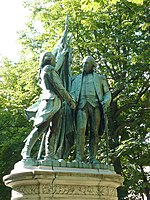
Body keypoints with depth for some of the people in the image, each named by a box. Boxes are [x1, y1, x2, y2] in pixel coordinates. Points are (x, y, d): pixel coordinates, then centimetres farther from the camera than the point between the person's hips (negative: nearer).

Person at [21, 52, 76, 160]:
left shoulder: (42, 71, 24)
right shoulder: (50, 70, -3)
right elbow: (59, 87, -7)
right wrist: (70, 100, -3)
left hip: (47, 100, 10)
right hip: (52, 101, -10)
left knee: (51, 128, 3)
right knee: (41, 127, -16)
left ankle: (49, 153, -1)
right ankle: (26, 151, -21)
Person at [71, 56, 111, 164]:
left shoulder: (100, 78, 22)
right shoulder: (77, 79, 28)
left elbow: (107, 93, 17)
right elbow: (73, 93, 20)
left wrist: (106, 102, -4)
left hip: (95, 105, 0)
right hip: (82, 106, 0)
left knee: (94, 132, -7)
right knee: (81, 130, -17)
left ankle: (93, 158, -5)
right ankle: (79, 157, -22)